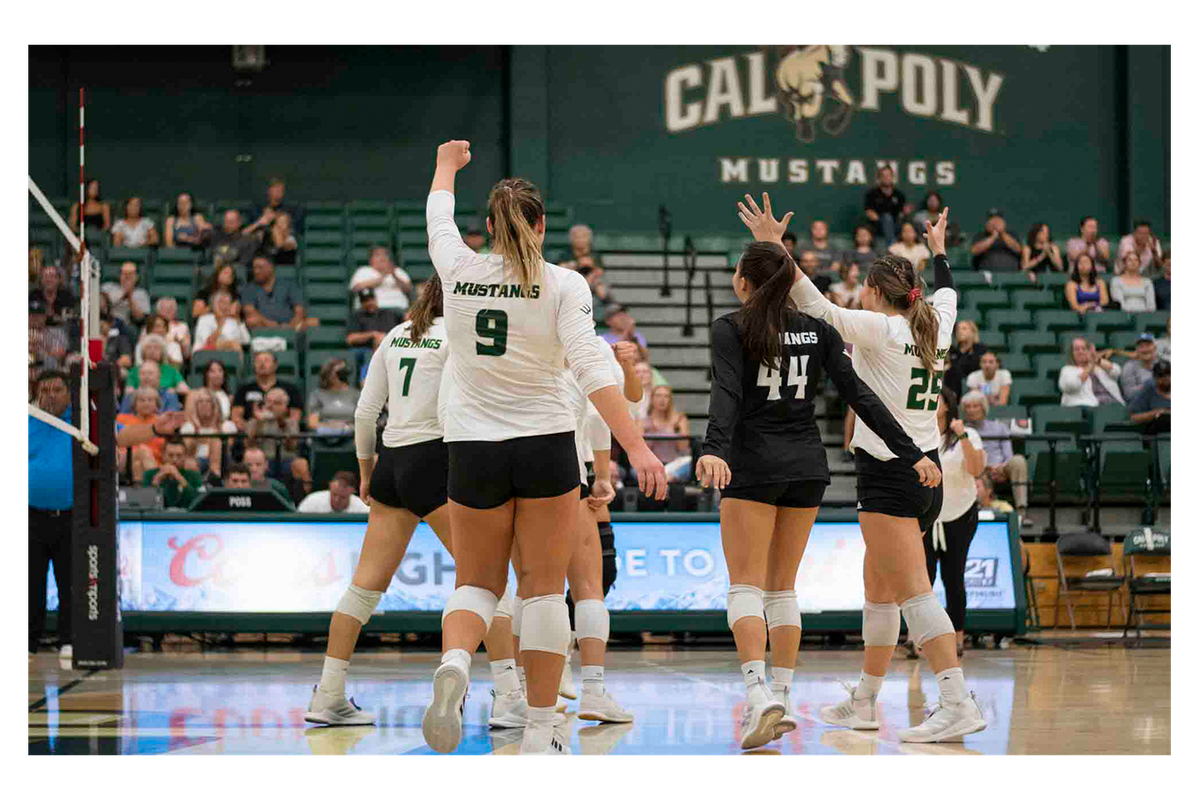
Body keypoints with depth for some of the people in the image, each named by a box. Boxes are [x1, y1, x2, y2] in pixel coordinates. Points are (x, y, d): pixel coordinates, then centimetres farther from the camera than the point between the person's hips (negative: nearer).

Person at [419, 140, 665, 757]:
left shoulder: (459, 270, 0)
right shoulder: (563, 285, -6)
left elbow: (438, 215, 23)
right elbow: (590, 369, -17)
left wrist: (447, 165, 44)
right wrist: (637, 449, -21)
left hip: (473, 451, 2)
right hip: (545, 446, -2)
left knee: (476, 582, 13)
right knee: (543, 588, 6)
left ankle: (454, 662, -20)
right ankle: (541, 733, 4)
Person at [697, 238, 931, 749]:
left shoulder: (731, 329, -4)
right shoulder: (817, 330, 7)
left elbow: (726, 394, -20)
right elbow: (858, 394, 2)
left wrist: (714, 449, -34)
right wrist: (910, 452, 2)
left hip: (752, 465, -4)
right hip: (807, 467, 5)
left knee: (746, 586, -5)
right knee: (782, 586, 14)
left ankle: (758, 691, -25)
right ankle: (780, 700, 12)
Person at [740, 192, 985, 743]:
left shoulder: (880, 329, -10)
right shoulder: (933, 326, 10)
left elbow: (818, 310, -18)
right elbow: (948, 293, 33)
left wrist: (775, 249, -17)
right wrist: (938, 250, 50)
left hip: (890, 475, -8)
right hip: (925, 472, 8)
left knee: (913, 593, -12)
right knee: (878, 591, 16)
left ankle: (958, 703, -21)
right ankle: (864, 703, 24)